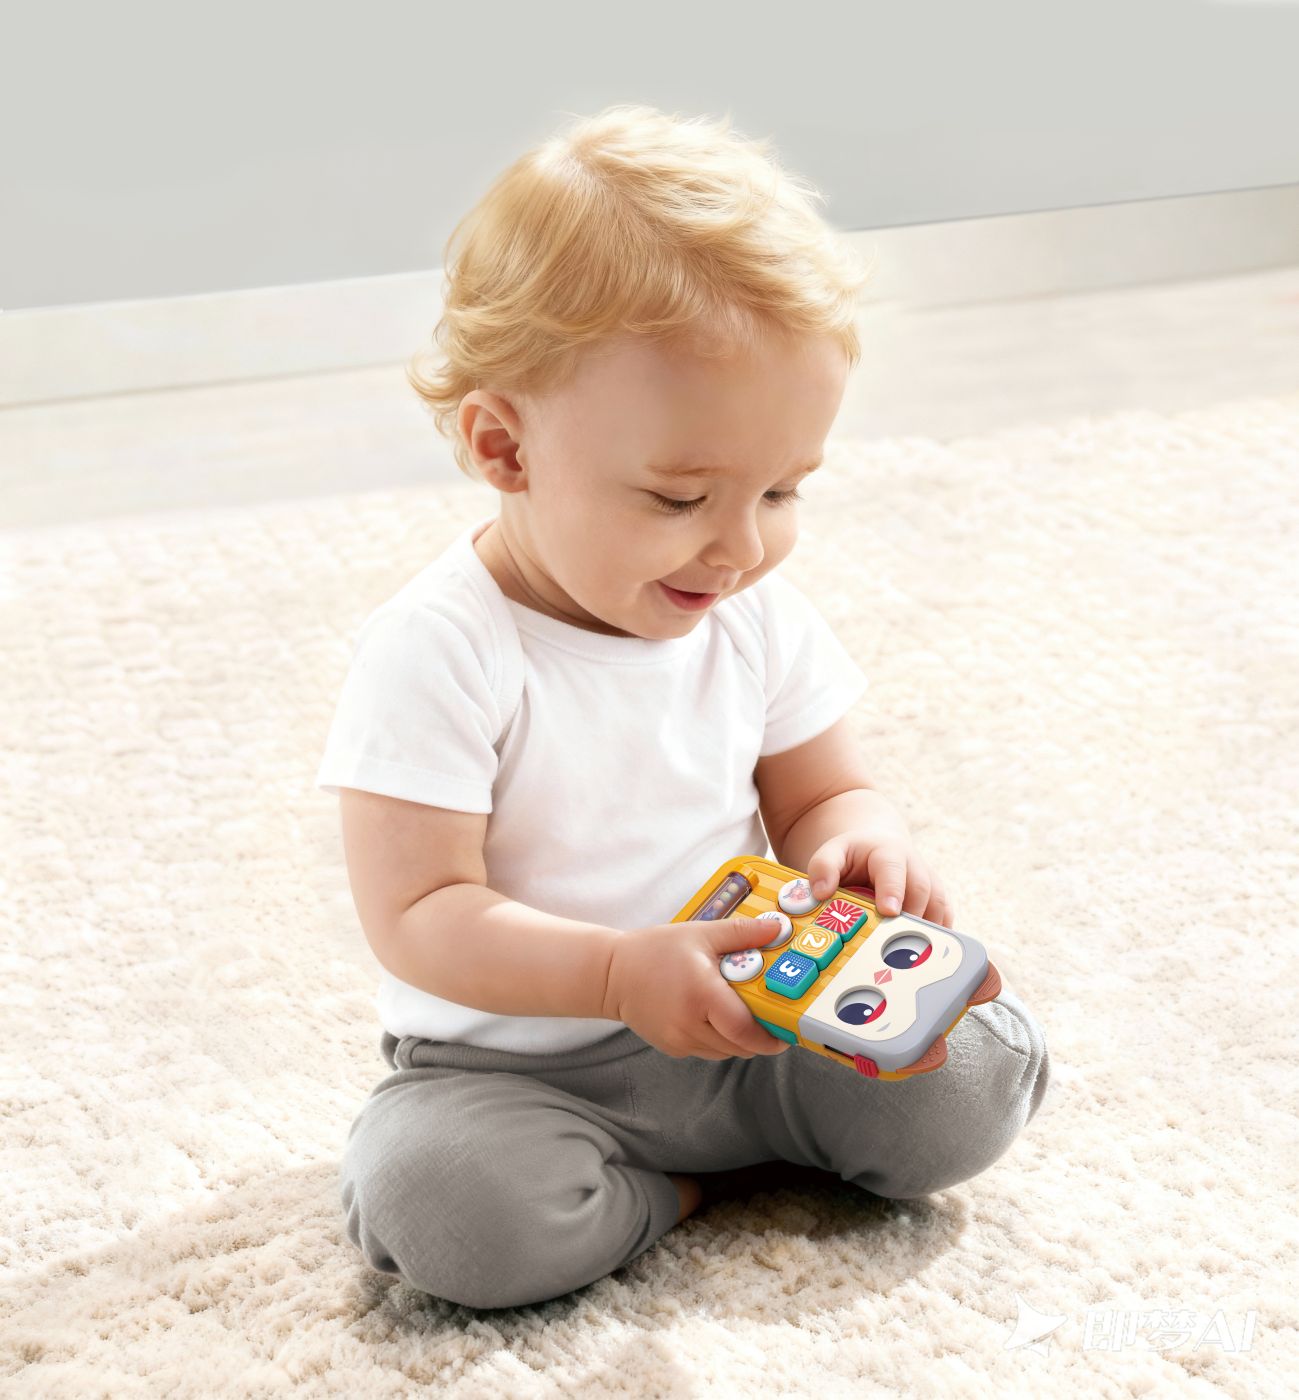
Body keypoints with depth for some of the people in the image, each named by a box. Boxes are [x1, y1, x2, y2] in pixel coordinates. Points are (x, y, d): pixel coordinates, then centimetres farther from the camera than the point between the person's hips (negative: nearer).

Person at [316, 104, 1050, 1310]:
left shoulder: (759, 621, -3)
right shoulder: (435, 654, -20)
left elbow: (821, 794, 9)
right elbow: (417, 916, -21)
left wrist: (857, 846, -16)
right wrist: (622, 973, -35)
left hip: (750, 1022, 4)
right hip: (515, 1059, -3)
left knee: (968, 1088, -16)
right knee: (440, 1206, -32)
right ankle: (688, 1178, -6)